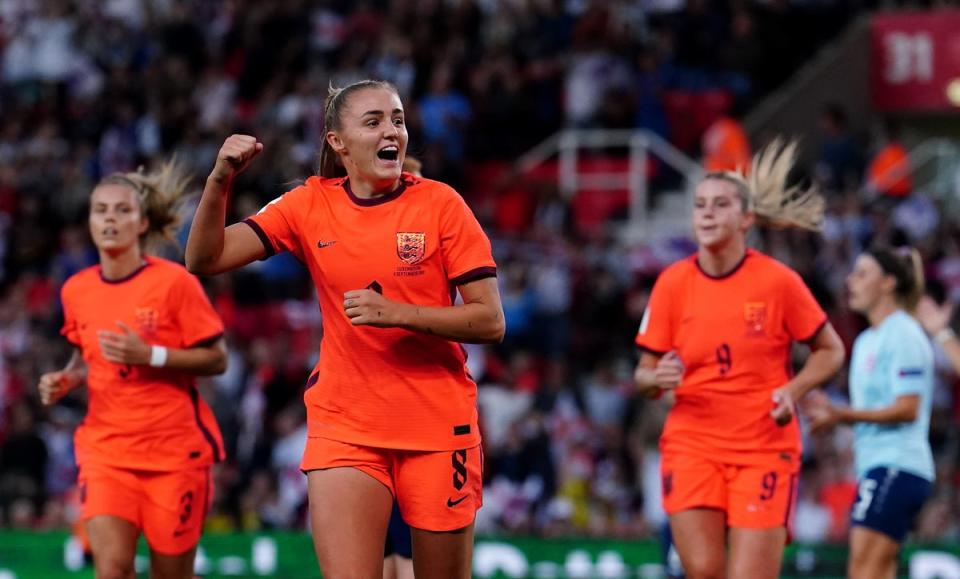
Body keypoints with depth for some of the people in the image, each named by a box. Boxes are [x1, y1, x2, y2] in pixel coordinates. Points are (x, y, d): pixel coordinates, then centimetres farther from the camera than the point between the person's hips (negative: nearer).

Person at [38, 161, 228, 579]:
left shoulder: (173, 283, -8)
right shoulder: (76, 291, 5)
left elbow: (216, 359, -8)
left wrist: (151, 355, -20)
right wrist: (66, 380, 1)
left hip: (175, 449, -3)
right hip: (105, 447, 3)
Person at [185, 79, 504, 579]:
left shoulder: (440, 204, -4)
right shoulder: (310, 205, 2)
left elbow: (490, 322, -7)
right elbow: (206, 259, -3)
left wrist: (399, 313, -20)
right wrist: (219, 181, -19)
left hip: (438, 425, -1)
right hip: (342, 424, 1)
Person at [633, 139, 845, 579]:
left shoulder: (778, 281, -6)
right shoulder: (672, 283, 0)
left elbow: (830, 351, 6)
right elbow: (644, 375, 6)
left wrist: (793, 391, -12)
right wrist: (658, 378, -18)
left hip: (765, 449, -2)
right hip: (691, 447, 2)